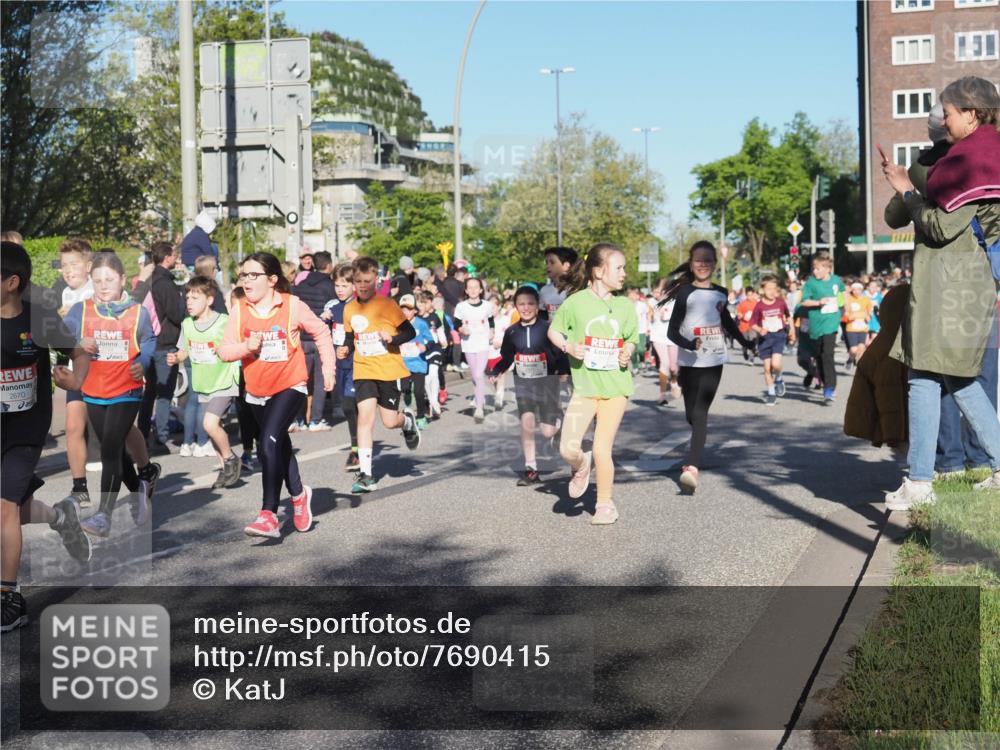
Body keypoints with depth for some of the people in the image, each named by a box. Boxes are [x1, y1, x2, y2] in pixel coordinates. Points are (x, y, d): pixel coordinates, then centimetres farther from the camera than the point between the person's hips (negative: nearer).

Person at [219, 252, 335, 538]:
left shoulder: (293, 306, -11)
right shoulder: (240, 310, -4)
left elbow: (321, 332, 3)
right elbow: (224, 351, -6)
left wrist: (328, 366, 0)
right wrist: (247, 346, -24)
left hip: (290, 386, -5)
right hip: (257, 391, 5)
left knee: (269, 441, -22)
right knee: (281, 444, 20)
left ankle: (269, 515, -22)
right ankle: (298, 493, 45)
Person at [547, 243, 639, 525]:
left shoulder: (626, 306, 2)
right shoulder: (576, 302, -5)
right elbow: (553, 331, 6)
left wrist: (628, 352, -8)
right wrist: (568, 347, -13)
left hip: (615, 386, 1)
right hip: (584, 385, -1)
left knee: (602, 449, 1)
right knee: (568, 448, -12)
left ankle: (605, 504, 20)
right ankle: (580, 467, 25)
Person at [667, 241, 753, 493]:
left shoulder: (720, 293, 8)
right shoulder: (685, 293, -5)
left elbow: (728, 322, 26)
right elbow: (672, 331, -11)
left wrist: (746, 343, 34)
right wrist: (689, 344, -29)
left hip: (714, 361, 2)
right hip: (689, 362, -2)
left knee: (700, 414, -9)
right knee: (693, 415, 7)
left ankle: (692, 467, -19)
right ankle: (694, 462, 30)